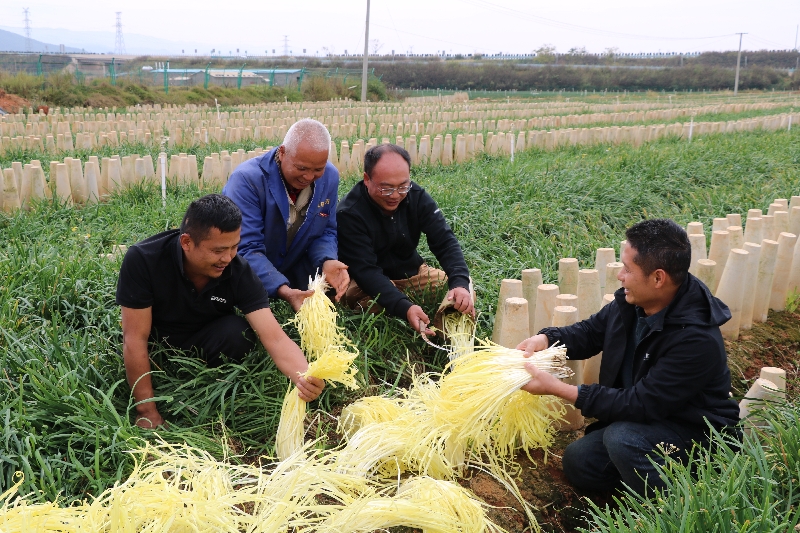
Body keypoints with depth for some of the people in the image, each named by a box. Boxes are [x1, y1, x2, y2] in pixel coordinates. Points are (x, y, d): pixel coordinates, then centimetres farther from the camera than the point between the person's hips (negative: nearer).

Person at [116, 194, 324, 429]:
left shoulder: (239, 271, -23)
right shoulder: (142, 260, -28)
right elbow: (135, 338, -25)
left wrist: (304, 377, -51)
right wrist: (147, 412, -24)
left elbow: (275, 338, -30)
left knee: (239, 333, -28)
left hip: (205, 345, 0)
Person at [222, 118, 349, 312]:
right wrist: (283, 290, -45)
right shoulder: (247, 179, -27)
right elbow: (247, 249, -31)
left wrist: (327, 261, -25)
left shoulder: (330, 177, -10)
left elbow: (324, 232, -1)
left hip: (293, 270, 4)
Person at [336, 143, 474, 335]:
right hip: (369, 283, -4)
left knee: (464, 296, -11)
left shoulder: (417, 196, -12)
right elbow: (365, 271, -33)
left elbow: (445, 242, -16)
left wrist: (460, 283, -37)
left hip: (412, 272, 4)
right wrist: (404, 307, -49)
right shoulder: (349, 214, -26)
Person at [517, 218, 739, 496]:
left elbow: (640, 406, -32)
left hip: (693, 429, -7)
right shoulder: (630, 303, -11)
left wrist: (557, 388, -32)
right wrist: (545, 338, -16)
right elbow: (589, 332, 7)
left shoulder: (696, 340, -33)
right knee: (577, 463, 0)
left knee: (622, 439, -32)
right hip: (642, 415, 7)